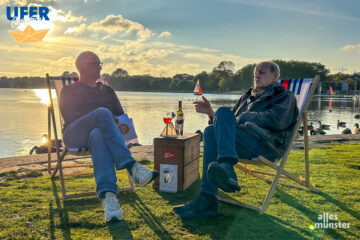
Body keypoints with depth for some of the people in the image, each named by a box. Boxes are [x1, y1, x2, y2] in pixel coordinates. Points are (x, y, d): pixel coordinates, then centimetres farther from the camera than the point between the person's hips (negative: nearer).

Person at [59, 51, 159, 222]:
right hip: (75, 135, -2)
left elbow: (121, 115, 19)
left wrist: (119, 124, -7)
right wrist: (104, 119, -13)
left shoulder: (107, 90, 29)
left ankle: (108, 195, -58)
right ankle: (132, 168, -48)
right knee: (103, 113, -35)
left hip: (100, 132, 3)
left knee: (98, 136, -38)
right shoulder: (69, 91, 19)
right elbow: (69, 116, 0)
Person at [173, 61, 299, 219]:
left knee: (224, 112, -26)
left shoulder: (285, 96, 17)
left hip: (267, 144, -6)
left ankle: (226, 168, -47)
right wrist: (211, 113, 9)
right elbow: (232, 124, 25)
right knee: (211, 130, -26)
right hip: (243, 142, 6)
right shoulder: (248, 97, 35)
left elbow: (276, 120, -6)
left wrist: (243, 116, -3)